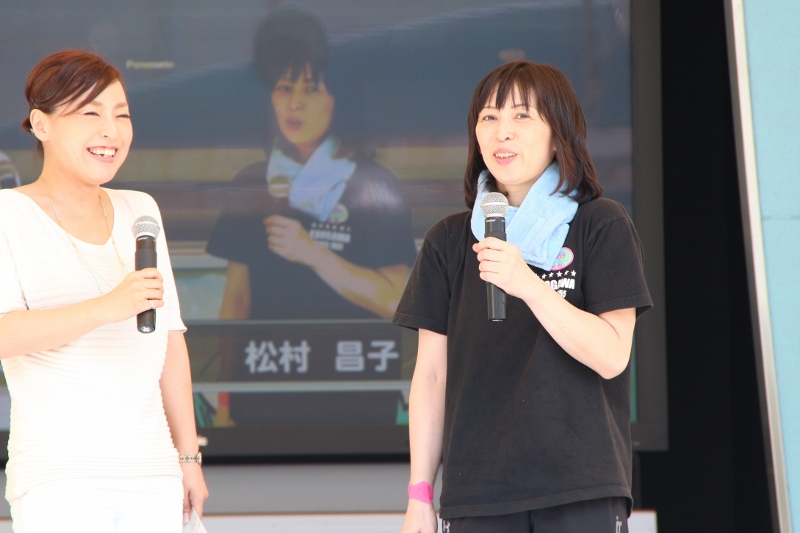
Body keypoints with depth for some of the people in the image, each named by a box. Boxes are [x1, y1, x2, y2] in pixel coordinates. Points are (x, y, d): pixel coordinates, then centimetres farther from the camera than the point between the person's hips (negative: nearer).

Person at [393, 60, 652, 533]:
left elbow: (611, 356, -6)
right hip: (477, 494, 3)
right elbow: (432, 373, 13)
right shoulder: (450, 241, 13)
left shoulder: (603, 226, 4)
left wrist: (528, 285, -19)